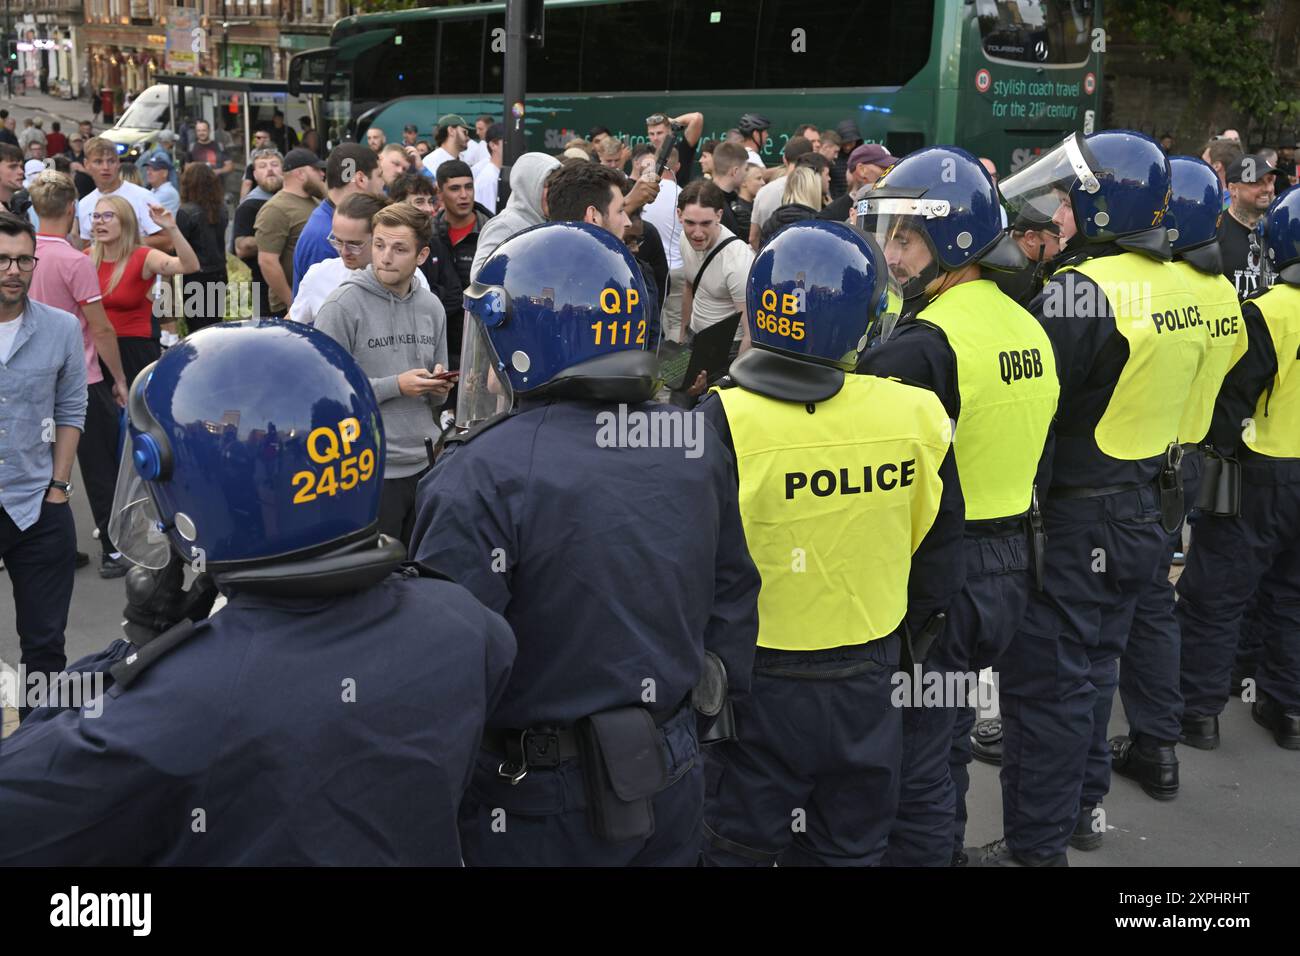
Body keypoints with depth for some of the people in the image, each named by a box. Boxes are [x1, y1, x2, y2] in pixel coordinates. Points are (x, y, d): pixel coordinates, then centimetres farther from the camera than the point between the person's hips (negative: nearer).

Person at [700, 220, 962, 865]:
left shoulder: (723, 424, -20)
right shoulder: (915, 415, -11)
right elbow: (938, 553, 2)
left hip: (759, 689, -2)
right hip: (869, 685, 3)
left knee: (741, 847, 17)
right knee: (849, 848, 22)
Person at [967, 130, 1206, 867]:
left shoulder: (1084, 290, -22)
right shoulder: (1176, 287, 6)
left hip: (1077, 517, -9)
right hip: (1147, 508, 9)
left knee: (1047, 678, 1)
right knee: (1094, 662, 22)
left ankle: (1037, 845, 11)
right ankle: (1081, 799, 38)